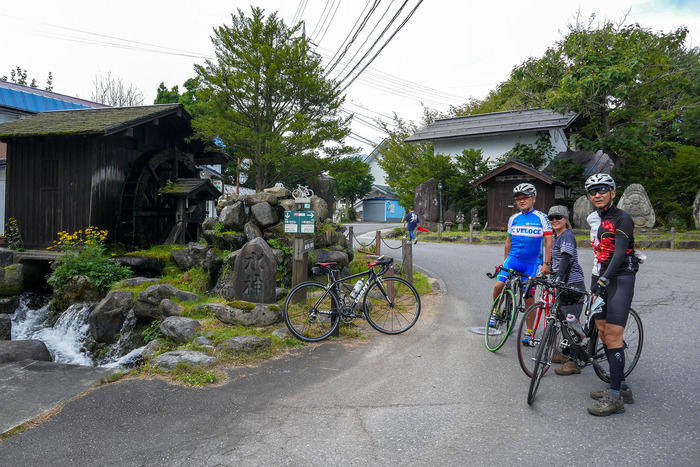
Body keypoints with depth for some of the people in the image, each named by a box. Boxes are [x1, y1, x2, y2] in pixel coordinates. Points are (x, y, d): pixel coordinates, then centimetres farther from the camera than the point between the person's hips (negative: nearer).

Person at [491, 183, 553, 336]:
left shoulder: (541, 217, -2)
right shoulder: (513, 219, 9)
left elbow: (548, 240, -4)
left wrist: (546, 263, -9)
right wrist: (505, 261, 19)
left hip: (532, 262, -2)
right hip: (513, 258, 3)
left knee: (529, 298, 2)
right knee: (498, 285, -17)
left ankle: (529, 331, 16)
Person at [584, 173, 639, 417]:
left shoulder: (622, 218, -10)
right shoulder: (594, 218, 13)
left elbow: (619, 253, -21)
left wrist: (604, 279, -31)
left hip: (620, 280, -8)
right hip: (599, 279, 8)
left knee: (612, 337, -11)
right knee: (603, 333, 9)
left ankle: (615, 398, -5)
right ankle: (622, 386, 21)